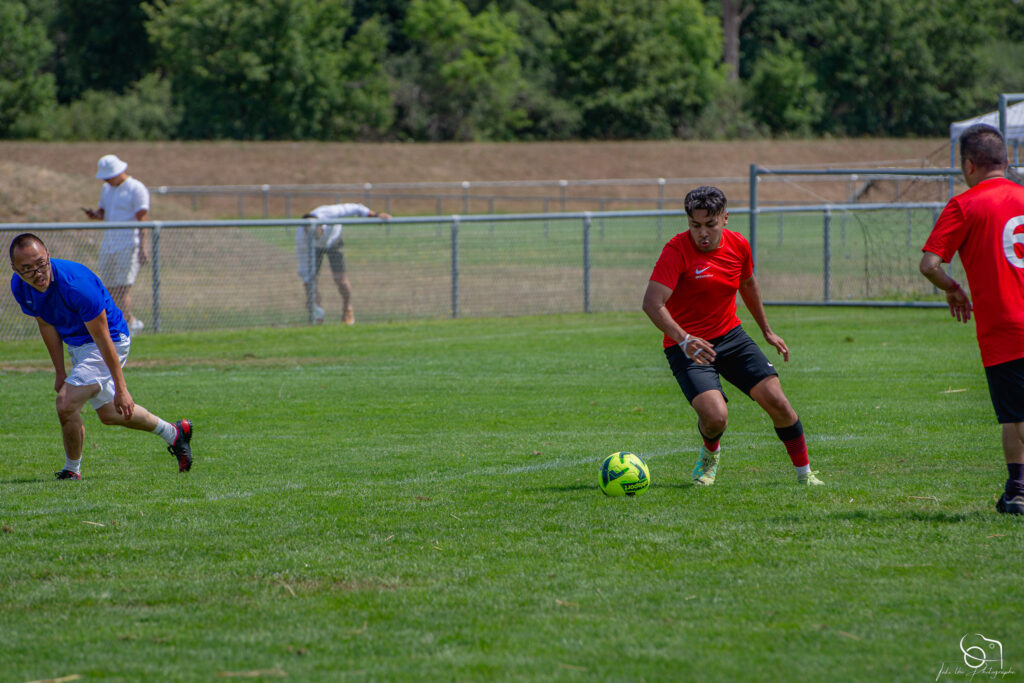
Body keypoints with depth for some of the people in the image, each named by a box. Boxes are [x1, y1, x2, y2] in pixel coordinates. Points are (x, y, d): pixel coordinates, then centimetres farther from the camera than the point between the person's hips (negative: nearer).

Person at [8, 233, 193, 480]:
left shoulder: (76, 284, -35)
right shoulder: (19, 287, -15)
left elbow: (103, 339, -28)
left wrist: (121, 389, -25)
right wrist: (60, 373, 6)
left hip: (112, 340, -8)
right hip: (76, 345, 8)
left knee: (66, 404, -21)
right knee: (109, 414, 21)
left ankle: (72, 470, 3)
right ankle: (175, 433, 43)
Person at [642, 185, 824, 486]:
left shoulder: (738, 245, -1)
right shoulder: (677, 250, -19)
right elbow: (652, 303, -28)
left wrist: (767, 331, 28)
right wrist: (684, 340, -42)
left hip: (731, 337, 5)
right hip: (688, 346, -5)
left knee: (776, 401, -9)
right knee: (715, 416, -23)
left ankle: (805, 473, 10)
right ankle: (710, 453, 15)